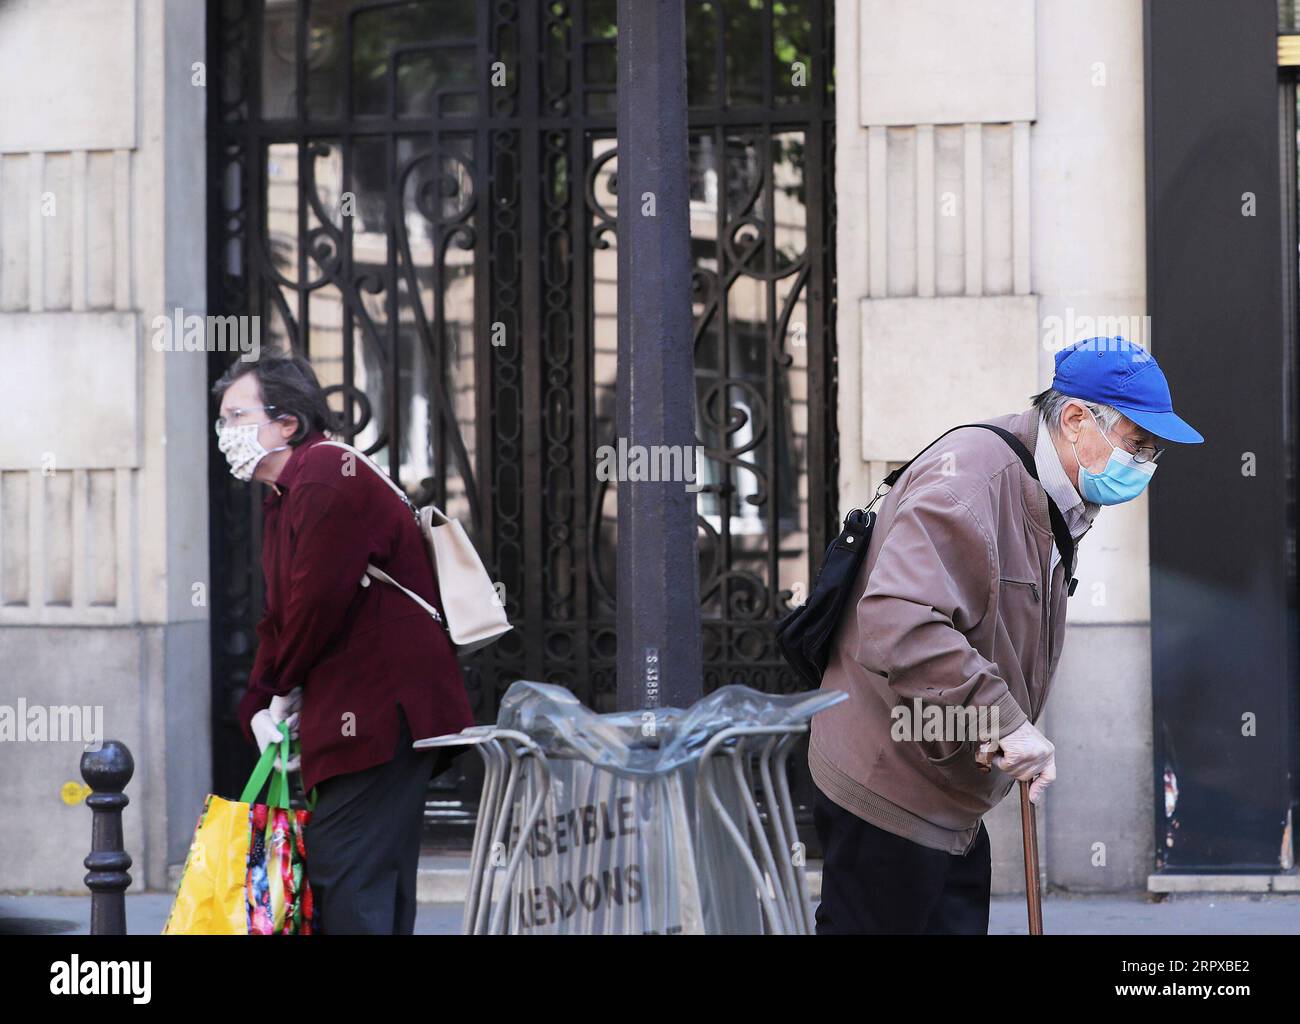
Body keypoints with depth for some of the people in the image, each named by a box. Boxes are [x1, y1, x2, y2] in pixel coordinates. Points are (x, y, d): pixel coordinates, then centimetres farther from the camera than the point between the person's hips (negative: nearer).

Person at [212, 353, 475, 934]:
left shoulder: (328, 476, -13)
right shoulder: (283, 496, 21)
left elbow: (319, 601, -19)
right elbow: (280, 620, 20)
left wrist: (286, 691, -2)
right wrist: (260, 711, 5)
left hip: (380, 715, -11)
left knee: (347, 885, -13)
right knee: (378, 893, 13)